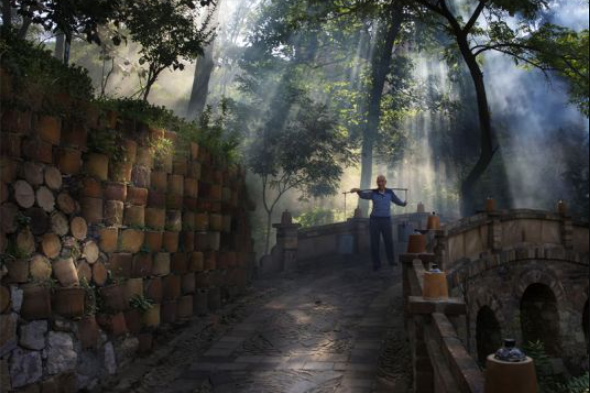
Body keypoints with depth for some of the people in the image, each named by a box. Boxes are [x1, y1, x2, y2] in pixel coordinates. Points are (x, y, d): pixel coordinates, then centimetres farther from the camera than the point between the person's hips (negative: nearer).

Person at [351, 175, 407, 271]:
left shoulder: (390, 192, 3)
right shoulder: (373, 193, -3)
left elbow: (397, 201, 14)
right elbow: (364, 195, -23)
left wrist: (403, 203, -3)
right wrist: (357, 190, -41)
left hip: (386, 220, 1)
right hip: (375, 220, -1)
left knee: (389, 241, 10)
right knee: (375, 243, 0)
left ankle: (392, 261, 30)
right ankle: (376, 264, 9)